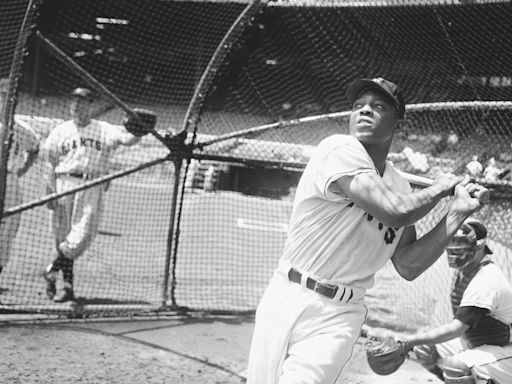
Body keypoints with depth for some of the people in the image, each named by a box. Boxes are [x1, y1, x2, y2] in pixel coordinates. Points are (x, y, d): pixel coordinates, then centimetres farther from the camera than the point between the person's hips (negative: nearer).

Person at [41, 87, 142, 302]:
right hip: (64, 184, 1)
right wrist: (51, 191, -4)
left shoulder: (104, 131, 6)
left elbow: (127, 140, -10)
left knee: (80, 238, -10)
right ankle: (68, 285, 13)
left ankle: (52, 272, 11)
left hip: (92, 187, -1)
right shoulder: (60, 132, 10)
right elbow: (50, 164, 7)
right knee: (62, 236, 3)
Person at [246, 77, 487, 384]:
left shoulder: (399, 187, 8)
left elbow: (408, 267, 3)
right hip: (287, 298, -2)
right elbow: (396, 211, -22)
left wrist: (457, 214, -4)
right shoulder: (340, 149, -11)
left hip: (338, 316, 3)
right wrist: (440, 188, -4)